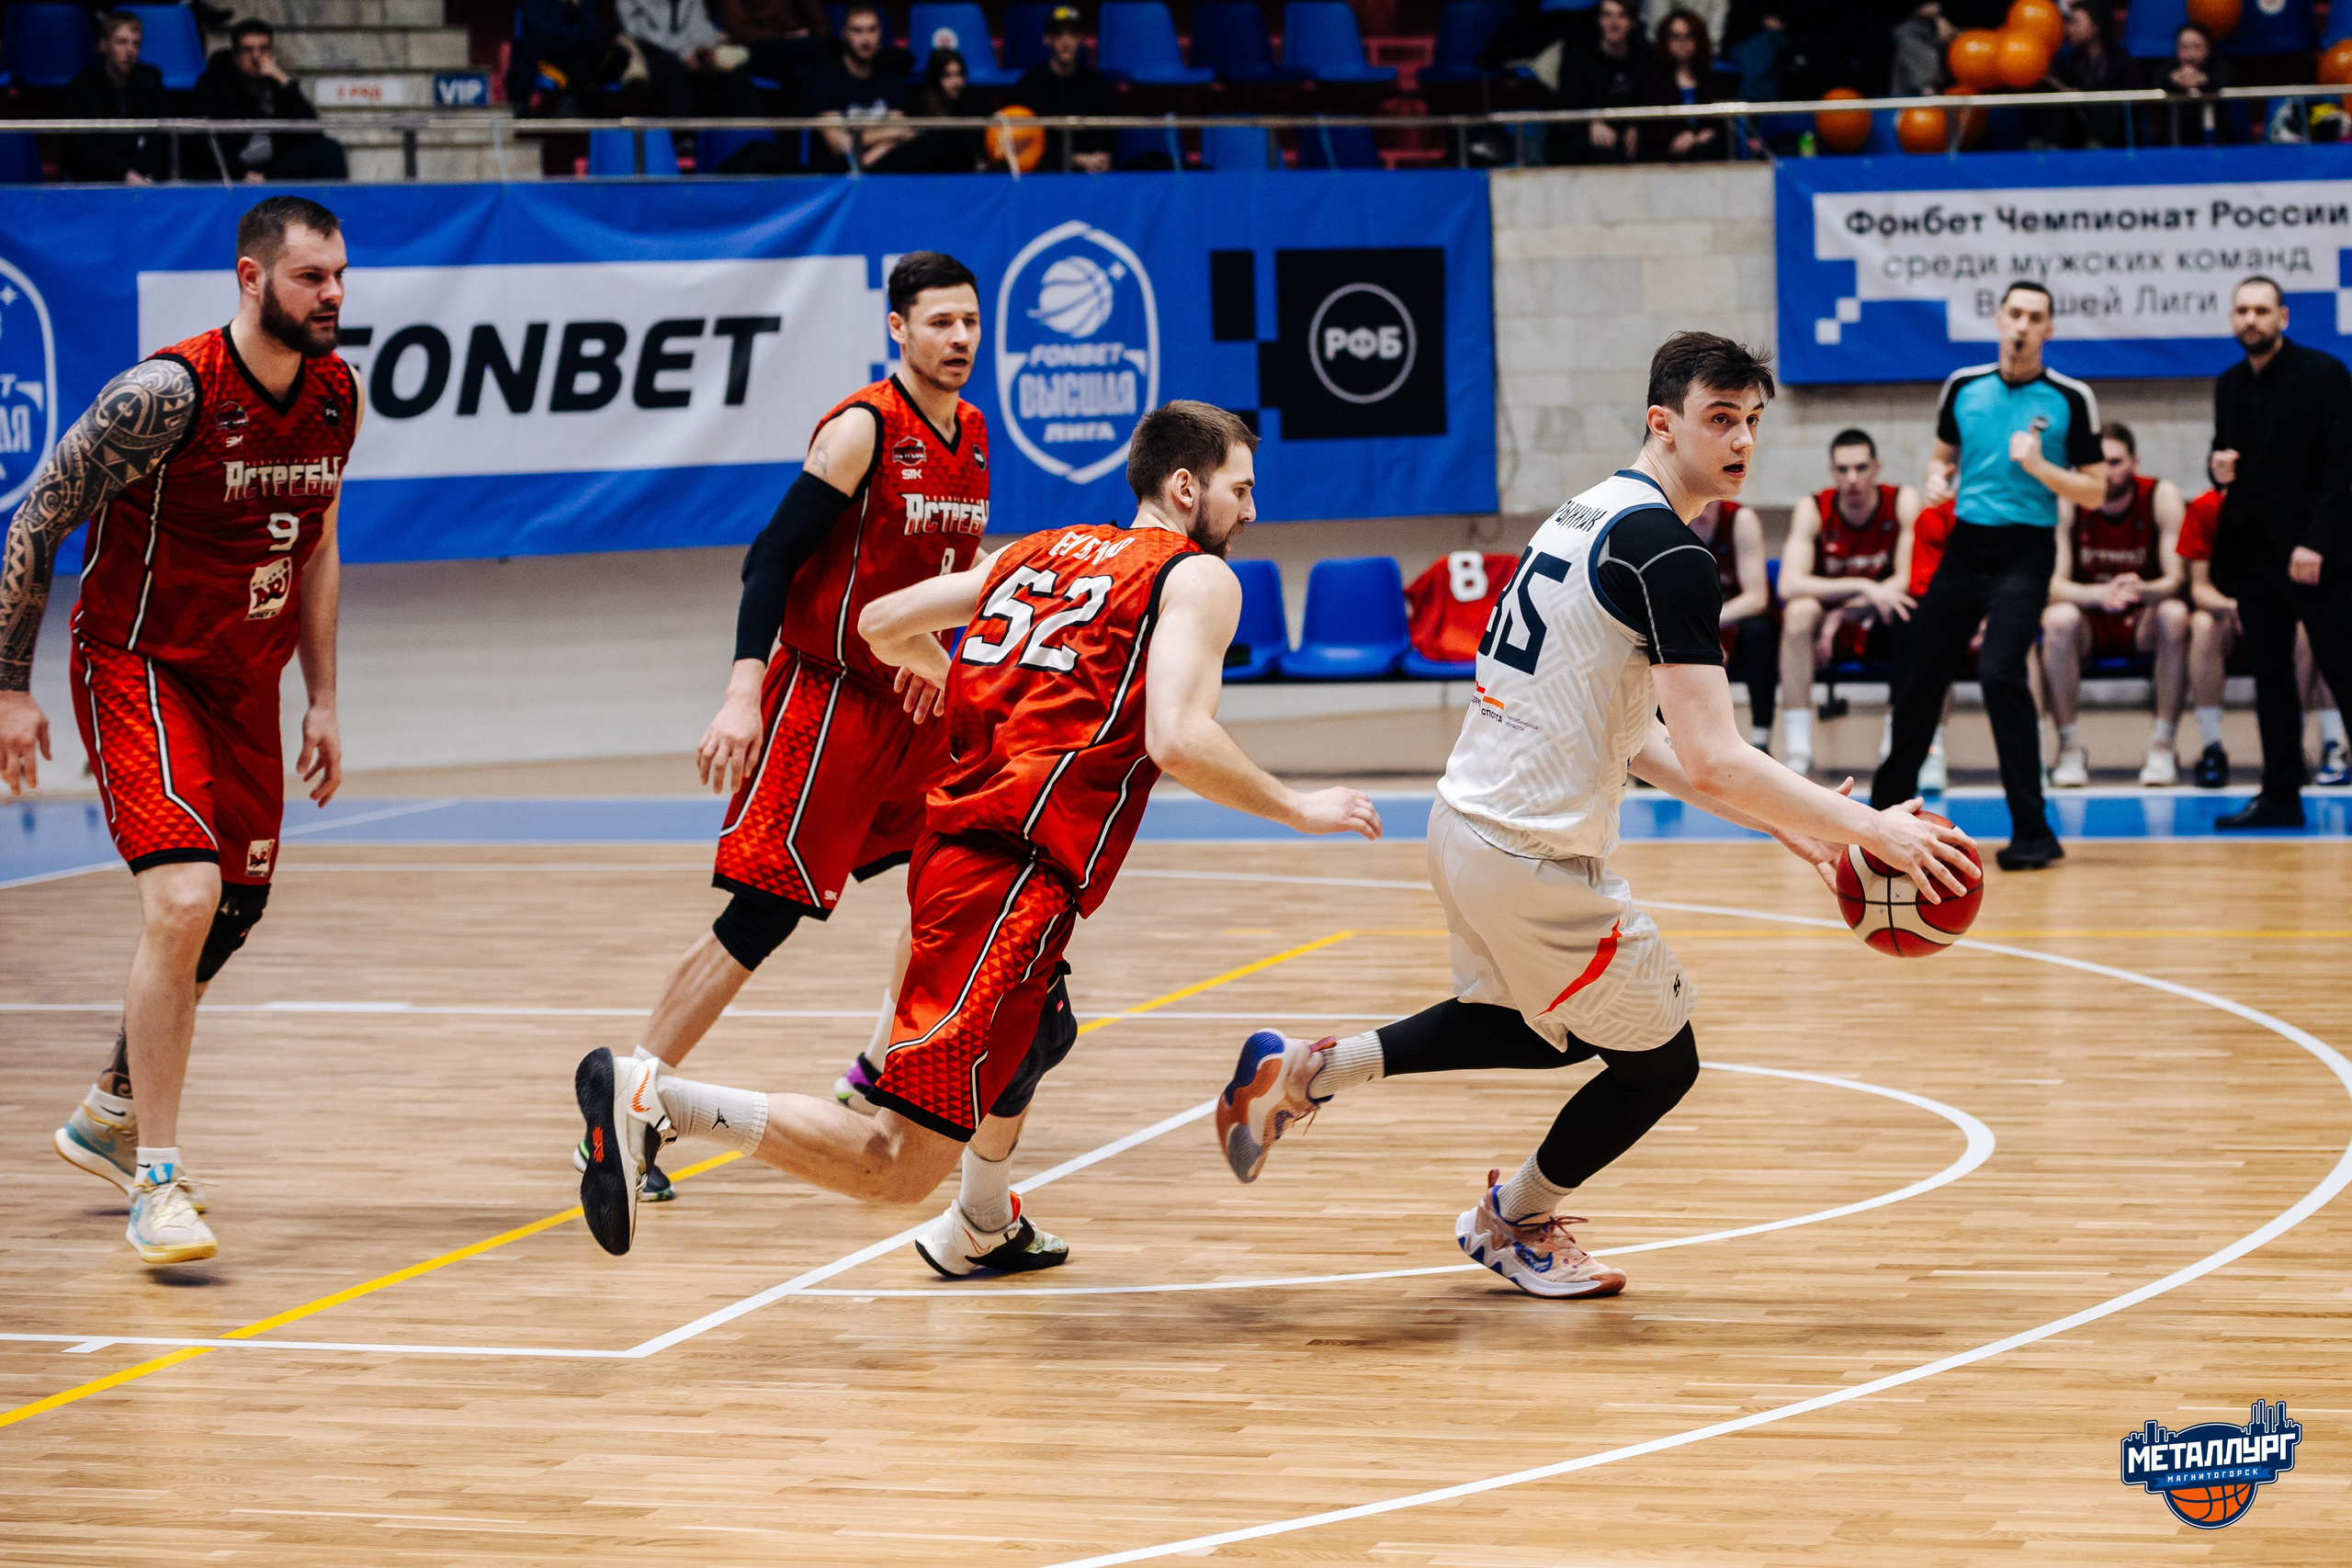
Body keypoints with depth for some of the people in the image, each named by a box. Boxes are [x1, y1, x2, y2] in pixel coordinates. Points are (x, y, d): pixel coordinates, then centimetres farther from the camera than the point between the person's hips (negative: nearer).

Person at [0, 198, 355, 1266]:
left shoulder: (336, 396, 0)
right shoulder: (167, 394, -22)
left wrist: (322, 700, 12)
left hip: (244, 680, 7)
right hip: (138, 668, -7)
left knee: (230, 913, 14)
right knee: (183, 898, -22)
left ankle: (111, 1113, 39)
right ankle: (156, 1186, -17)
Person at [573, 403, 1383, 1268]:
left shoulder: (1038, 551, 22)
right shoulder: (1199, 578, 1)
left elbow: (880, 623, 27)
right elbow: (1178, 741, -15)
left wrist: (935, 663, 48)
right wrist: (1298, 809, -2)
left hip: (950, 839, 9)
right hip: (1011, 876, -9)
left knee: (1038, 1031, 40)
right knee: (895, 1167, -10)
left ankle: (982, 1228, 48)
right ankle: (651, 1098, -19)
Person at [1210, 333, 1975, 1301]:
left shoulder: (1591, 515, 13)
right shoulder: (1667, 553, -18)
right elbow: (1712, 762, -24)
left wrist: (1777, 820, 15)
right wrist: (1866, 828, -19)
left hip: (1466, 821, 9)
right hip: (1536, 859, -9)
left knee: (1552, 1030, 32)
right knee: (1659, 1061, 12)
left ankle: (1306, 1071, 23)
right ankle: (1516, 1224, 33)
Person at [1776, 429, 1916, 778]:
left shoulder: (1903, 502, -9)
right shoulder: (1812, 510, -9)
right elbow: (1789, 585, -23)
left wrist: (1847, 610, -27)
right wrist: (1863, 588, -35)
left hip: (1885, 632, 0)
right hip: (1828, 632, 0)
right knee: (1800, 610, -32)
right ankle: (1796, 751, -34)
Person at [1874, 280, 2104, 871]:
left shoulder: (2070, 399, -5)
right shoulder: (1964, 386, 6)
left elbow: (2094, 492, -2)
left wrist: (2039, 467, -18)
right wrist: (1937, 478, -1)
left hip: (2024, 551, -5)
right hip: (1965, 544, 5)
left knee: (2000, 671, -22)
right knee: (1918, 673, 8)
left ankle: (2032, 832, -16)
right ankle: (1890, 803, 30)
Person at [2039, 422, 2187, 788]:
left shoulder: (2162, 497, -11)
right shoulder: (2066, 503, -12)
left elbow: (2177, 579, -18)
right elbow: (2054, 584, -19)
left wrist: (2142, 590, -43)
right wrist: (2101, 595, -41)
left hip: (2143, 624, 0)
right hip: (2088, 625, 0)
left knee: (2175, 614, -33)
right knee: (2059, 618, -34)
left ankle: (2162, 746, -22)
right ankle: (2070, 749, -21)